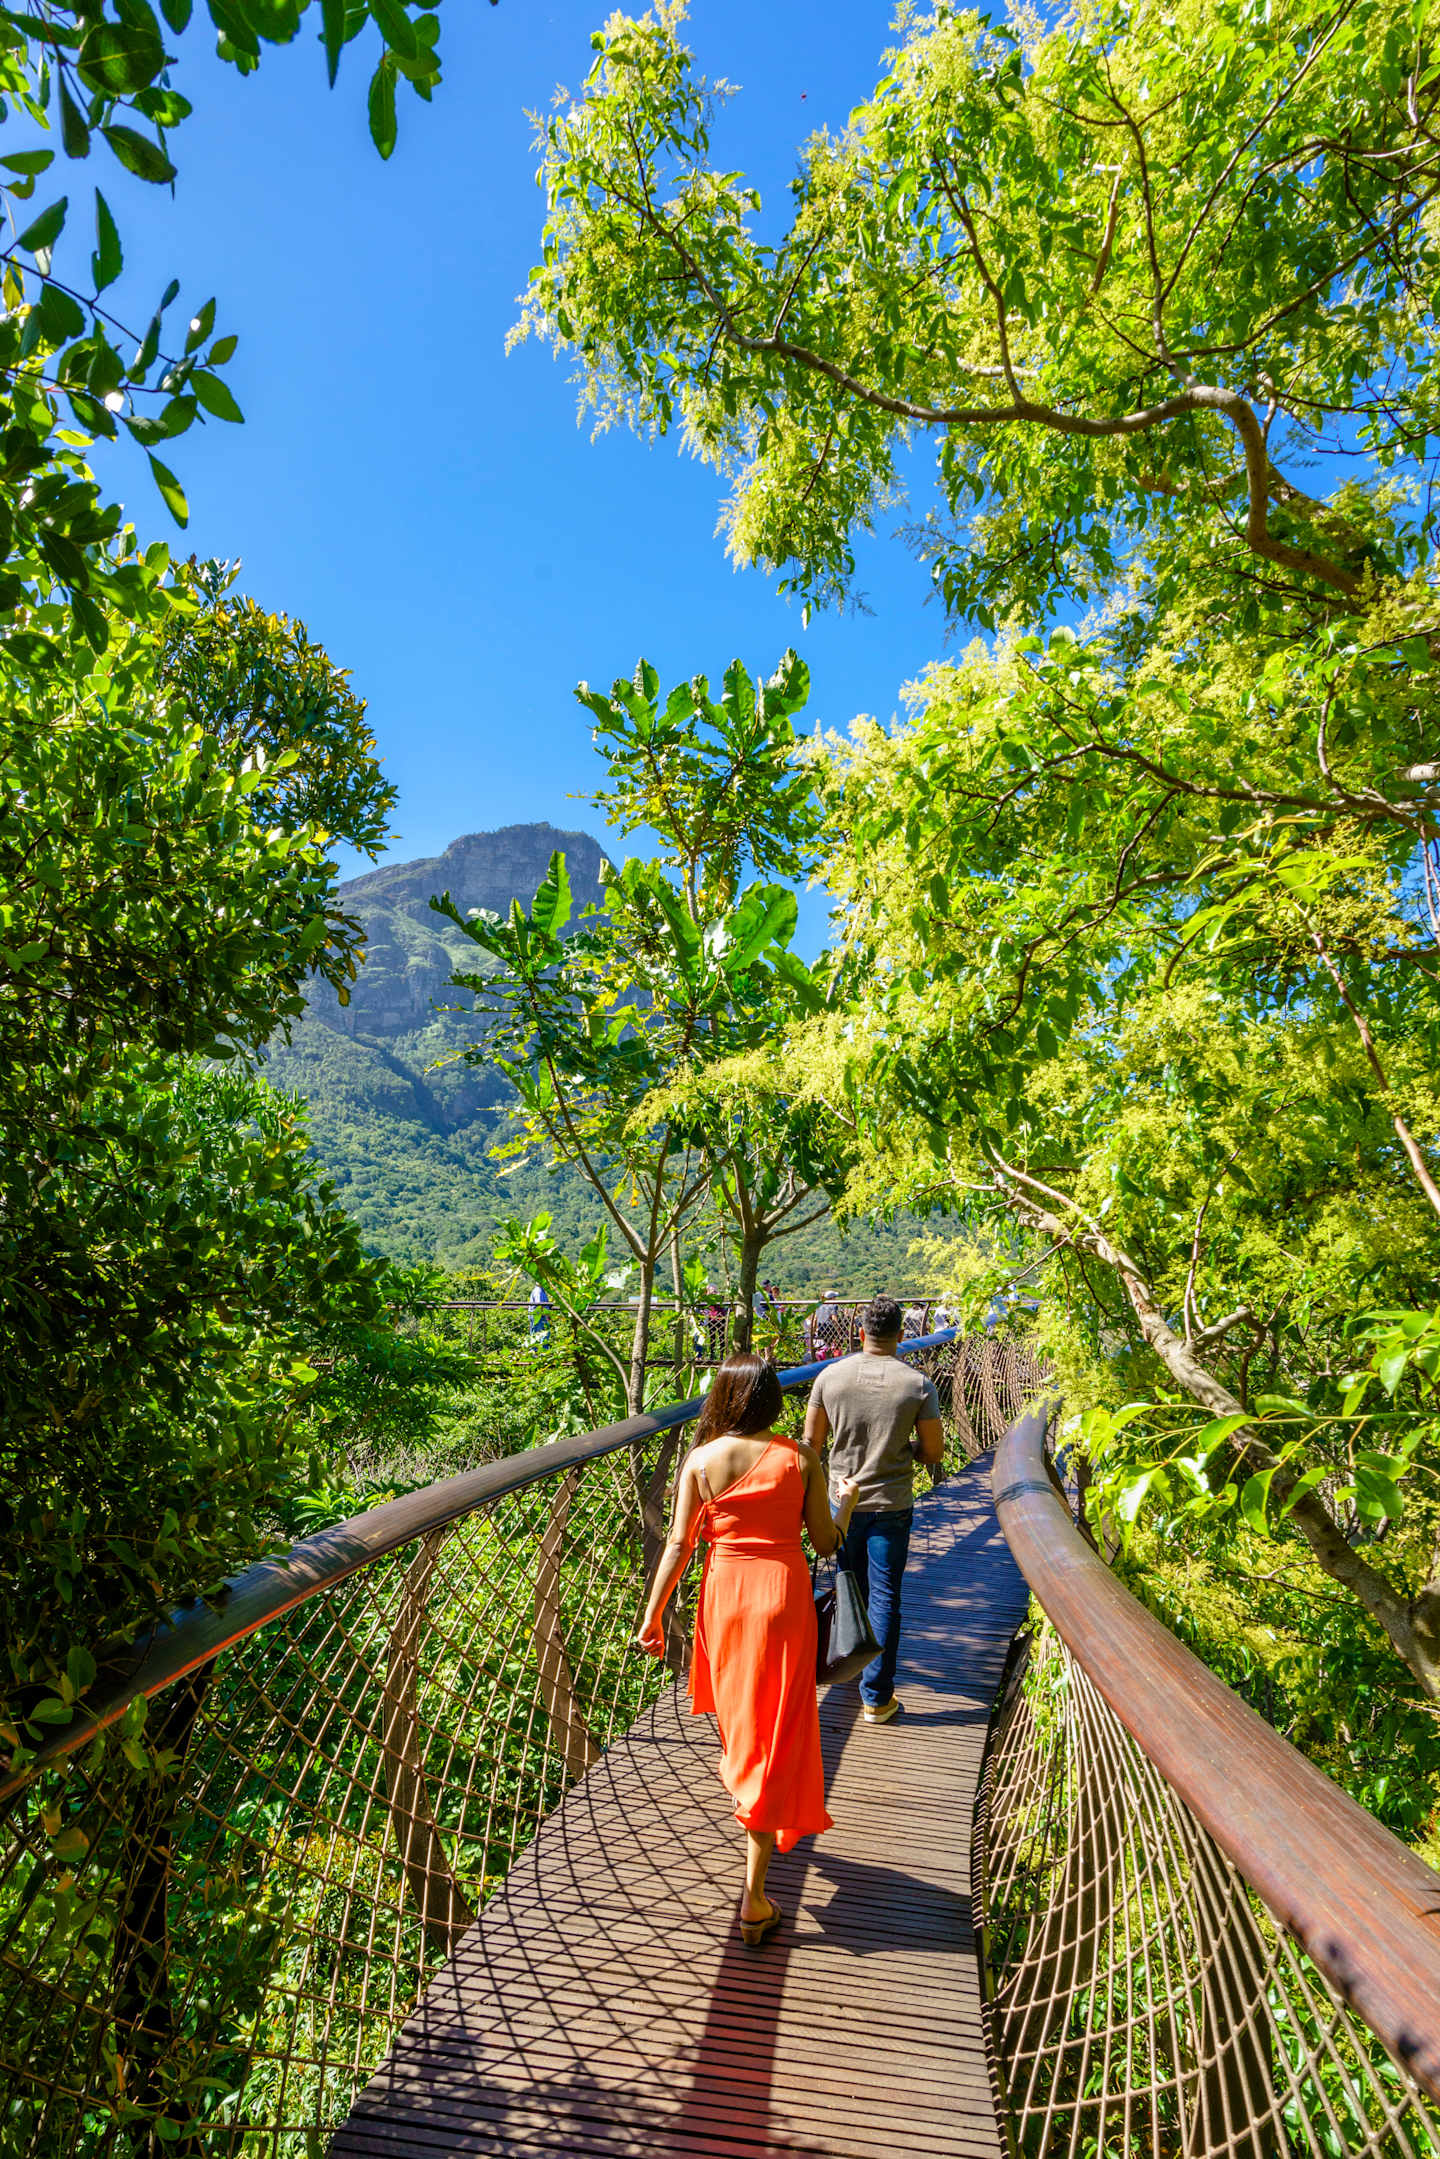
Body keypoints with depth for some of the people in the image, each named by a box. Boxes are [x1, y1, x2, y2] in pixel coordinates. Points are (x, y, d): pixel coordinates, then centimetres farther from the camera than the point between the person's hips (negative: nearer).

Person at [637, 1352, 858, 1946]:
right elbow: (825, 1543, -4)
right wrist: (845, 1504, 16)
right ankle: (754, 1896, 8)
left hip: (725, 1597, 2)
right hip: (783, 1596, -2)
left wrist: (653, 1614, 2)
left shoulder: (701, 1461, -9)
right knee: (775, 1735, 7)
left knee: (738, 1722, 27)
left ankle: (756, 1817, 53)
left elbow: (679, 1546, -7)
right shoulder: (801, 1457, -9)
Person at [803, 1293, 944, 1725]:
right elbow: (933, 1451, -6)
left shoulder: (831, 1376, -9)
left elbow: (811, 1441, -2)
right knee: (884, 1598, 7)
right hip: (891, 1505, -2)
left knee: (851, 1588, 22)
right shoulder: (918, 1385, -13)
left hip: (842, 1500, 2)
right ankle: (876, 1697, 12)